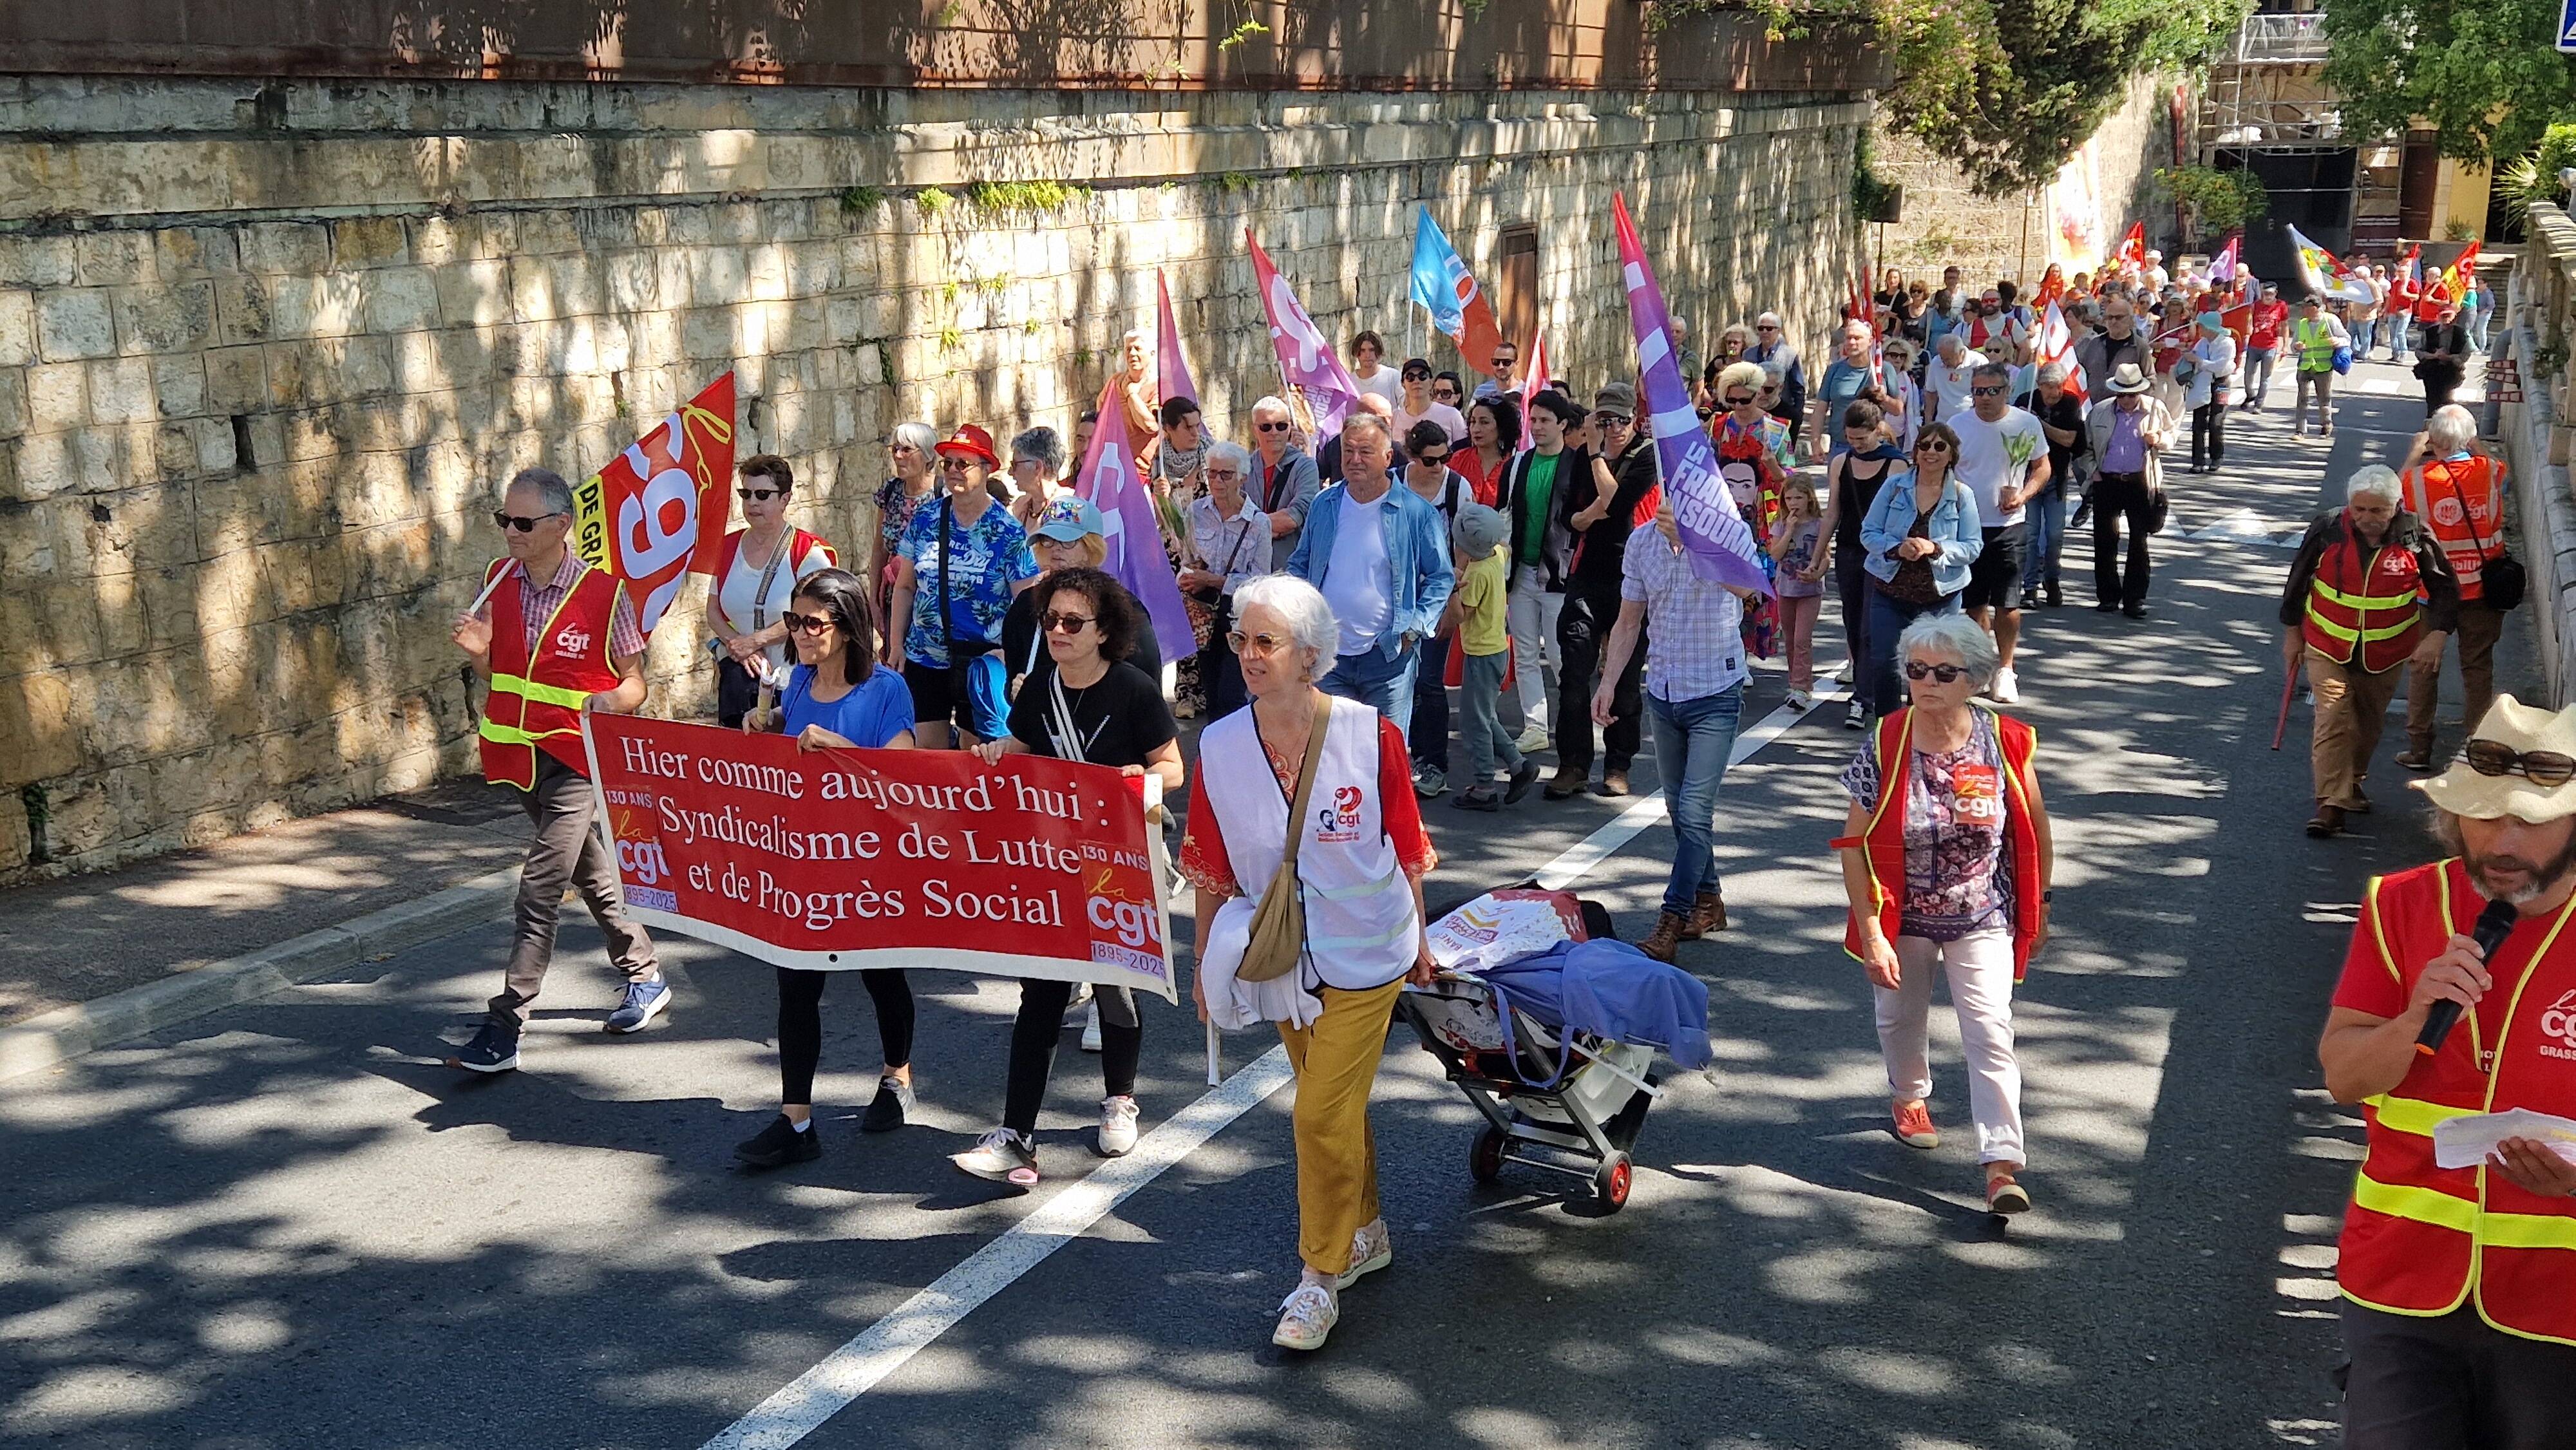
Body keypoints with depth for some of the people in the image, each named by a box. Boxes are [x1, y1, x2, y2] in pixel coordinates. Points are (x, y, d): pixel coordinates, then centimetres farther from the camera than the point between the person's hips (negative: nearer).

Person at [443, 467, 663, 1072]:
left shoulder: (604, 594, -11)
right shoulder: (497, 581, 4)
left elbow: (634, 685, -4)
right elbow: (497, 675, 15)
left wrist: (607, 702, -26)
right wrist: (477, 652, -7)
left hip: (576, 757, -6)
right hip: (518, 754, 6)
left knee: (540, 890, -12)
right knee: (589, 872, 19)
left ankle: (502, 1032, -12)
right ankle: (646, 976, 36)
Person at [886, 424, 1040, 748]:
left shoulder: (1007, 532, -7)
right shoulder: (925, 521, 5)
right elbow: (905, 587, 12)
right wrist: (896, 643, 7)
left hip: (983, 663, -3)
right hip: (924, 660, 3)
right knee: (925, 752, 3)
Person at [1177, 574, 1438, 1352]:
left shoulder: (1369, 737, -16)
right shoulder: (1220, 747, -9)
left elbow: (1406, 849, -4)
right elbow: (1211, 867, 1)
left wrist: (1419, 940, 5)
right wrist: (1204, 959, 6)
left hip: (1363, 954, -3)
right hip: (1282, 958, 3)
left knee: (1324, 1113, -7)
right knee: (1336, 1105, 18)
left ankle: (1322, 1276, 8)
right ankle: (1366, 1232, 39)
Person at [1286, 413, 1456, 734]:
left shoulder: (1416, 512, -4)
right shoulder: (1324, 505, 8)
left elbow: (1441, 576, 3)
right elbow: (1299, 565, 19)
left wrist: (1416, 627, -8)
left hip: (1389, 655, -3)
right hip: (1327, 656, 3)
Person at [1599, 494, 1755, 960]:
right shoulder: (1642, 542, 1)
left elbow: (1744, 585, -36)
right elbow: (1629, 621, 10)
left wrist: (1689, 536, -48)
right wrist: (1608, 682, 0)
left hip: (1715, 694, -5)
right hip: (1662, 692, 5)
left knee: (1694, 811, -11)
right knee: (1681, 809, 15)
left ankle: (1671, 922, -7)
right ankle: (1707, 899, 31)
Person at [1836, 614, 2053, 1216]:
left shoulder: (2006, 743, -13)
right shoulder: (1884, 746, -15)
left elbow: (2034, 834, 0)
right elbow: (1855, 845, -13)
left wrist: (2036, 912, 6)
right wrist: (1870, 933, -16)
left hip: (1982, 918, -1)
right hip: (1903, 917, 1)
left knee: (1990, 1032, -11)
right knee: (1902, 1016, 22)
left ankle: (2002, 1165, -11)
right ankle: (1909, 1098, 52)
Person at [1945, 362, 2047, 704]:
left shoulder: (2026, 425, -1)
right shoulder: (1957, 426, 0)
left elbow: (2042, 468, 8)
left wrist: (2023, 495, -9)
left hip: (2008, 526, -1)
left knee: (2007, 604, -3)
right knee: (1974, 603, 8)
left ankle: (2005, 669, 12)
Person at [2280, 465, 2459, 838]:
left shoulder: (2415, 537, -14)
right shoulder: (2327, 529, -14)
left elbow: (2445, 588, -4)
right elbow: (2298, 581, 0)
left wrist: (2437, 636, -17)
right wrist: (2292, 634, 6)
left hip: (2384, 654, 2)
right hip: (2328, 648, -2)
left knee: (2369, 723, 18)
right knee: (2333, 721, -14)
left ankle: (2352, 783, 42)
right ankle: (2331, 805, -14)